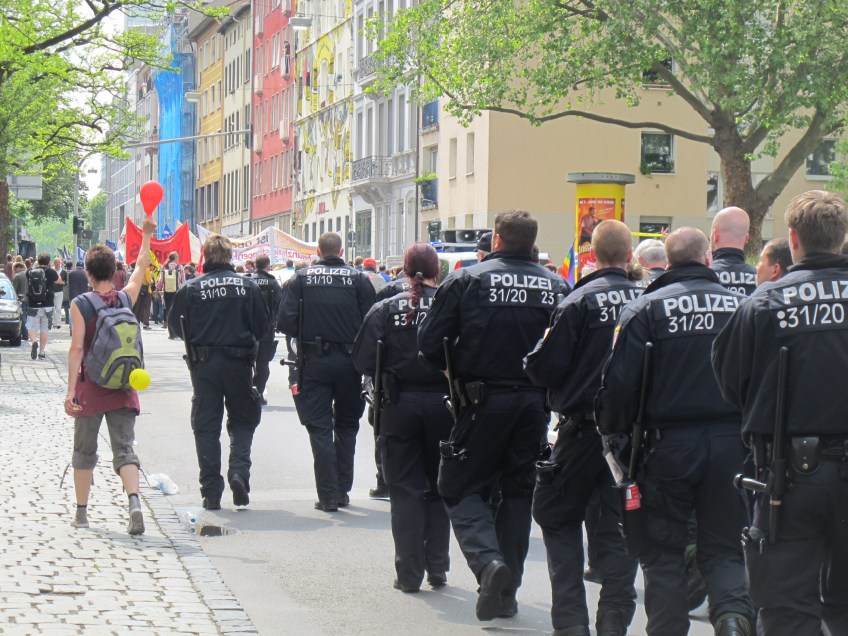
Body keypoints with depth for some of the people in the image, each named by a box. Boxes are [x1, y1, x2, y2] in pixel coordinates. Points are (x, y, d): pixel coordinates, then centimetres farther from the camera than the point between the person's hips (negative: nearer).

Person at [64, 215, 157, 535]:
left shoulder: (80, 304, -9)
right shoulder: (126, 299, 2)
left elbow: (77, 348, -15)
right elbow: (141, 270, 20)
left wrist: (71, 390, -15)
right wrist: (146, 236, 32)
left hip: (91, 387, -2)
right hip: (124, 387, 2)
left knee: (84, 450, 12)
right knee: (124, 449, 0)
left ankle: (81, 512, 19)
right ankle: (134, 502, -23)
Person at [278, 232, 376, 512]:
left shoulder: (301, 278, -3)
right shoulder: (359, 279, -3)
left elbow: (286, 321, -8)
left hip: (313, 361, -1)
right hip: (349, 361, 1)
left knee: (320, 428, 4)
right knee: (346, 426, 16)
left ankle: (328, 495, -1)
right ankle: (342, 490, 17)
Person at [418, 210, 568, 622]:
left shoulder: (466, 281, -6)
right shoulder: (556, 287, 2)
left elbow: (430, 344, -6)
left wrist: (458, 372, 11)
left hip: (482, 402, -3)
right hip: (534, 404, 3)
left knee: (461, 488, 7)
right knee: (518, 493, 13)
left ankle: (488, 560, -18)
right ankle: (505, 592, 17)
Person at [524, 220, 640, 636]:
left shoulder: (579, 302, -12)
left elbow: (546, 367, -12)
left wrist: (534, 366, 8)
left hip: (583, 426, -3)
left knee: (558, 517, 11)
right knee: (619, 524, 12)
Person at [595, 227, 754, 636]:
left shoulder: (645, 309, -5)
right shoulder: (740, 305, 2)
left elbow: (620, 382, -9)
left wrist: (615, 434, 6)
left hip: (668, 443, -2)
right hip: (730, 444, 2)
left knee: (663, 552, 10)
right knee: (724, 548, 10)